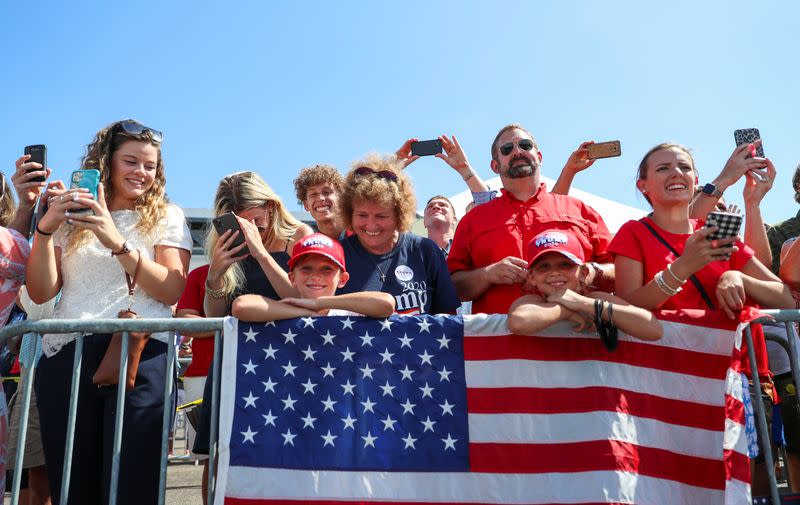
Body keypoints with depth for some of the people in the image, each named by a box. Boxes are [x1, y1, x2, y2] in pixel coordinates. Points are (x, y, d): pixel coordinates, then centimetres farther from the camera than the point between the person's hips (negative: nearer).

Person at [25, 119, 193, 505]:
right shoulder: (71, 216, 17)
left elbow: (172, 291, -3)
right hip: (65, 355, 3)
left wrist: (119, 244, -15)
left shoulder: (166, 217, 11)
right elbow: (41, 293, 9)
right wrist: (44, 229, -5)